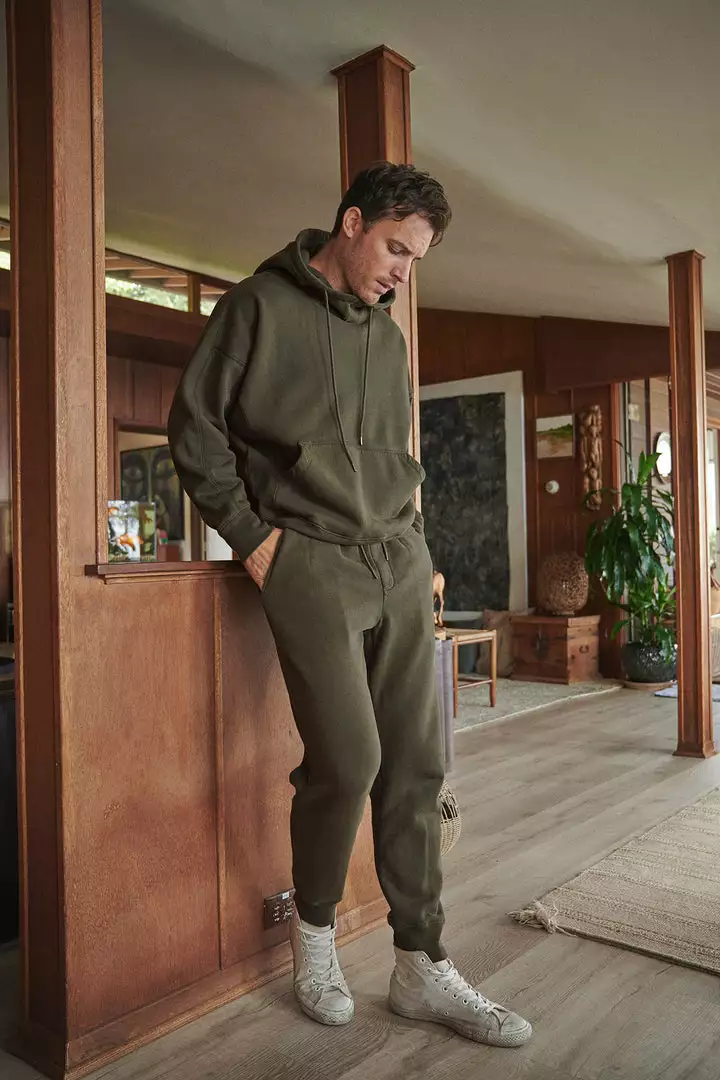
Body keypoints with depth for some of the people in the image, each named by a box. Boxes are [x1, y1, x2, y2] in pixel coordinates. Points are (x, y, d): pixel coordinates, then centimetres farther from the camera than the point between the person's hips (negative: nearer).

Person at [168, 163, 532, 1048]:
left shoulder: (387, 337, 18)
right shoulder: (259, 307, 0)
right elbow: (195, 427, -3)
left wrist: (409, 536, 11)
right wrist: (251, 536, -8)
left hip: (400, 567, 6)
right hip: (311, 566, -6)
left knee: (414, 767, 5)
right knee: (347, 759, -11)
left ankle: (422, 970, 18)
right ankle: (314, 932, 18)